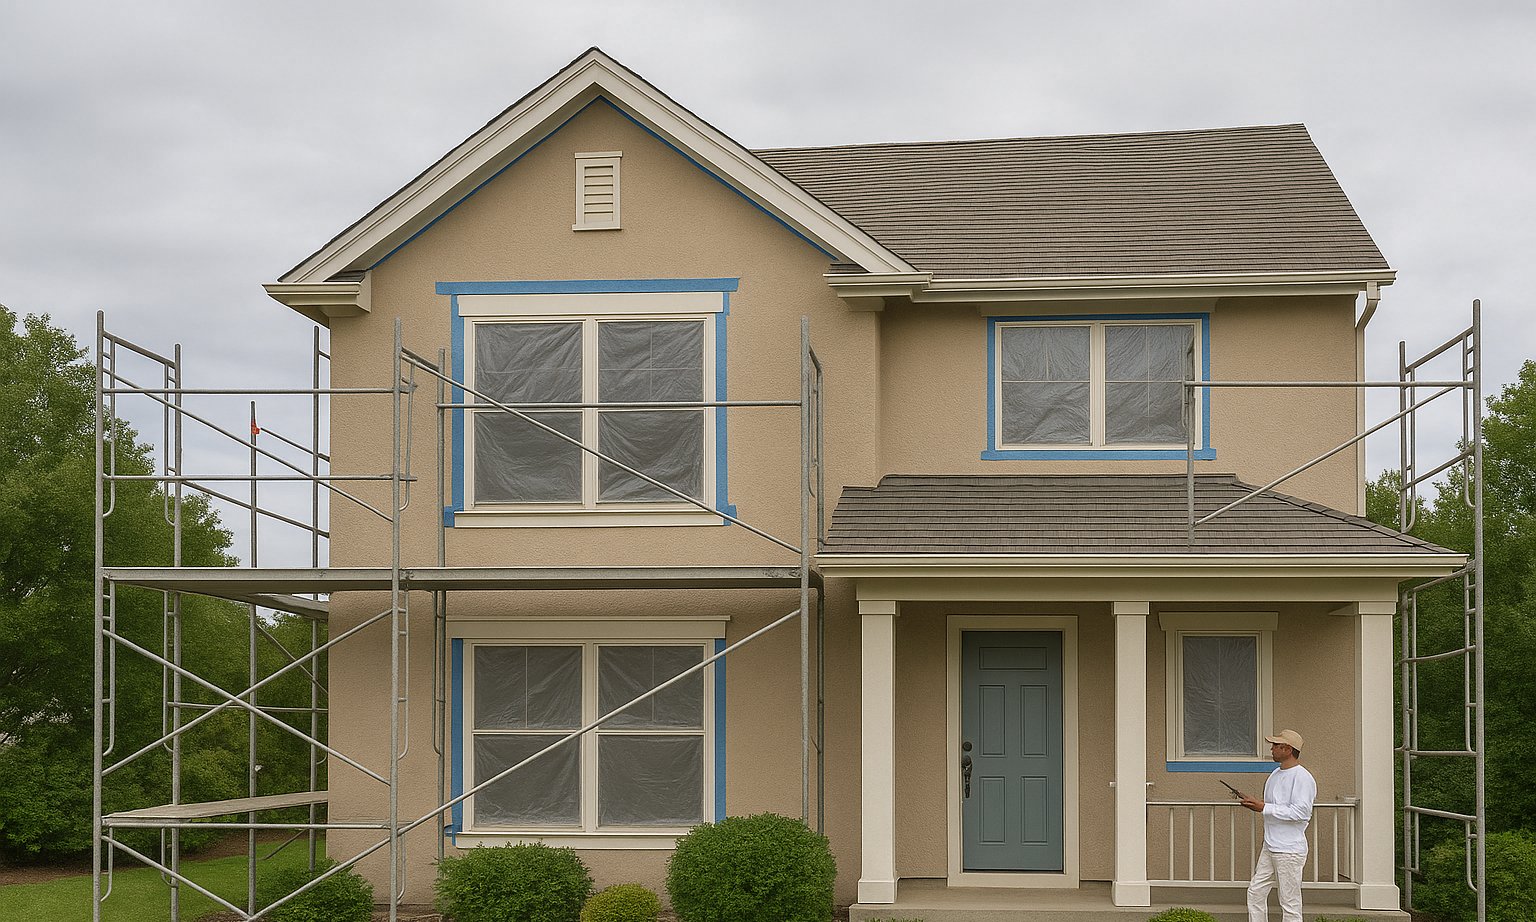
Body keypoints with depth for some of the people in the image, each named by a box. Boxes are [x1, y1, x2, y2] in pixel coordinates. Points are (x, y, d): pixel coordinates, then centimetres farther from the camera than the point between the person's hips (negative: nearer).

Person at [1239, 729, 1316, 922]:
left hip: (1290, 850, -10)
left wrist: (1264, 807, -21)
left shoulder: (1302, 778, -14)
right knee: (1256, 893, 11)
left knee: (1290, 903, -4)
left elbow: (1301, 812, -23)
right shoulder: (1276, 774, 15)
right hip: (1270, 848, 10)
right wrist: (1254, 804, 5)